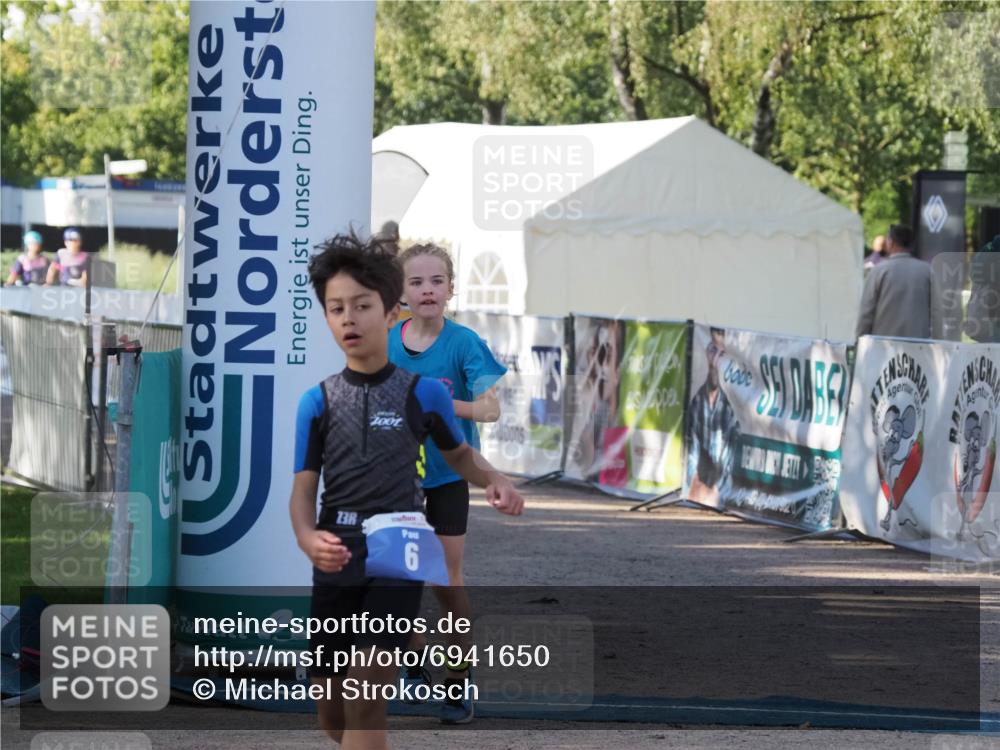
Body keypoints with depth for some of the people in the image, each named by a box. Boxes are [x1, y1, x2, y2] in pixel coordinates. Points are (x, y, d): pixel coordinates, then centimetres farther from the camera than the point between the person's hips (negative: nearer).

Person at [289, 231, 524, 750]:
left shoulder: (424, 392, -1)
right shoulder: (317, 402, 2)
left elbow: (458, 454, 16)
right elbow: (303, 487, 0)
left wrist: (494, 480, -7)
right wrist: (307, 537, -23)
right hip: (335, 565, 3)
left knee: (365, 703, -15)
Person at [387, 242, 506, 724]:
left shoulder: (463, 342, -12)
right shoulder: (386, 344, -3)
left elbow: (491, 408, -21)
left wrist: (446, 404, -35)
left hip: (447, 473, -3)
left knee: (447, 580, 0)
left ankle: (459, 679, 10)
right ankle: (415, 667, 26)